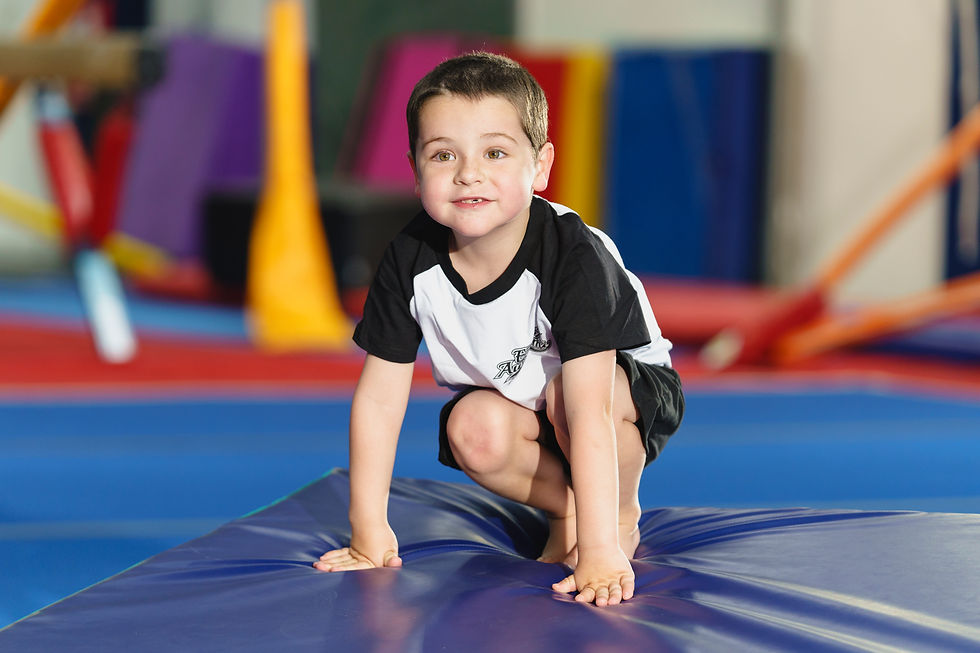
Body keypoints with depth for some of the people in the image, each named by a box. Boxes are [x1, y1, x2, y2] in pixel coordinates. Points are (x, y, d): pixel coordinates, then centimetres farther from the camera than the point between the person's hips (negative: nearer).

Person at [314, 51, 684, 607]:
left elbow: (589, 410, -42)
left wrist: (600, 551, -47)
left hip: (635, 391, -3)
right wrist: (370, 533, -20)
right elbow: (379, 396, -16)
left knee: (563, 394, -35)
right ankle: (567, 506, 0)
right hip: (513, 396, 4)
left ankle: (621, 514, -6)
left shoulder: (574, 257, -36)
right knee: (472, 431, -28)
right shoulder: (411, 261, -23)